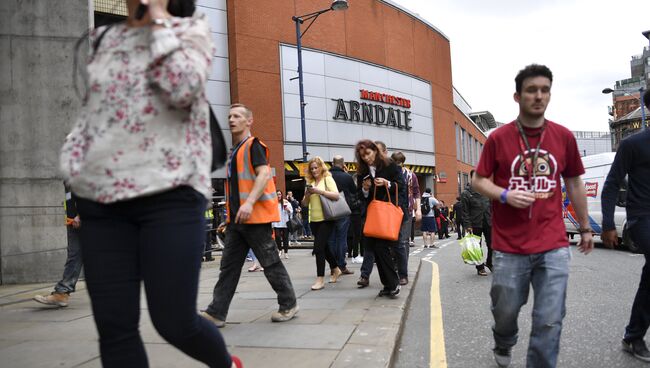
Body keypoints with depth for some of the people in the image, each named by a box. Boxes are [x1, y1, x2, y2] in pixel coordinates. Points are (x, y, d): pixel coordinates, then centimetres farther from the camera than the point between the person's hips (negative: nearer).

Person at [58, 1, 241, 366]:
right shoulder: (106, 38, 20)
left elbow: (182, 89, -13)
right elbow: (91, 110, 23)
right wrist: (73, 166, 8)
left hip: (169, 193, -4)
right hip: (101, 197, 5)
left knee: (175, 322, -5)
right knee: (114, 327, 1)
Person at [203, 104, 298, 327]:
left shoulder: (253, 145, -6)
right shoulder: (234, 151, 20)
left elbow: (264, 174, -21)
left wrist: (249, 202, -32)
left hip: (255, 216, -9)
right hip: (237, 219, 9)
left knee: (270, 262, 0)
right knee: (228, 265, 6)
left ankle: (289, 305, 14)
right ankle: (216, 313, 8)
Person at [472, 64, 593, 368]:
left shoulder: (564, 137, 4)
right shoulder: (498, 138, -3)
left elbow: (574, 184, 14)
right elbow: (478, 181, 3)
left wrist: (585, 228, 18)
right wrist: (505, 195, -16)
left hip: (554, 246, 1)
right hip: (509, 247, -1)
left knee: (549, 321, -1)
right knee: (505, 311, 14)